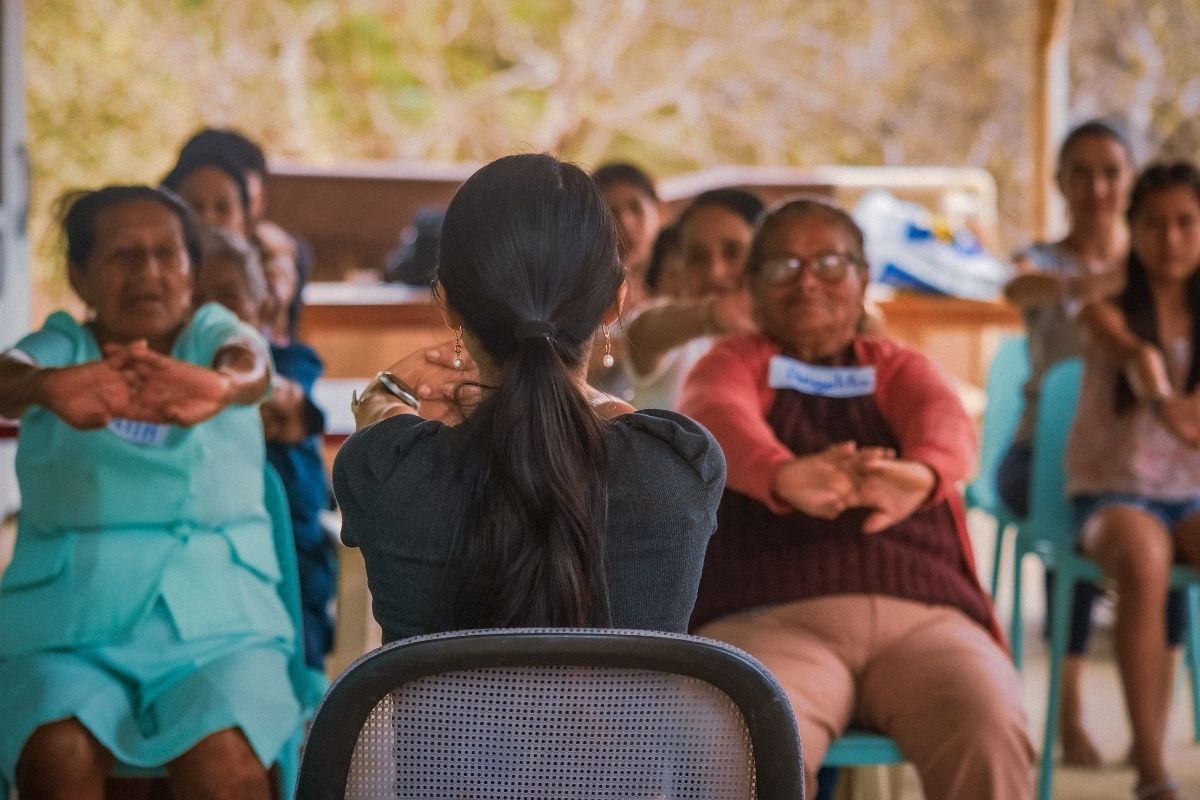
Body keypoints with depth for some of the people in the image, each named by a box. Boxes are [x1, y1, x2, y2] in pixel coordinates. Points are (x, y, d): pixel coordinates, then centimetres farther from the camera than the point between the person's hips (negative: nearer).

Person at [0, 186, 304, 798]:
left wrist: (221, 385, -44)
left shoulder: (213, 335, 9)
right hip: (66, 630, 0)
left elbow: (251, 362, -17)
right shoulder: (58, 348, 8)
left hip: (216, 619, 0)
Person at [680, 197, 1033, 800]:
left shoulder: (899, 367, 24)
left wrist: (921, 472, -31)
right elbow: (718, 419, -8)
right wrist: (784, 475, -35)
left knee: (989, 735, -31)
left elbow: (946, 420, -2)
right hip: (770, 616, -2)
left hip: (922, 617, 2)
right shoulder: (735, 363, 19)